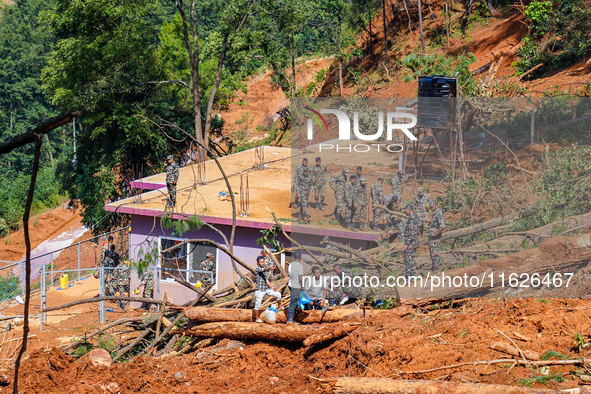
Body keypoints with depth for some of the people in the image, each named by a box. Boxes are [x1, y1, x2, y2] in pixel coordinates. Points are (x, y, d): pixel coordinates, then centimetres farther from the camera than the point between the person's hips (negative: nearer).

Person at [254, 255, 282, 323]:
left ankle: (279, 307, 23)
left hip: (266, 289, 7)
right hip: (259, 290, -7)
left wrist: (272, 287, 10)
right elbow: (264, 270, -36)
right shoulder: (258, 269, -13)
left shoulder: (265, 270, 12)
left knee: (278, 294, 3)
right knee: (257, 305, 0)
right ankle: (257, 318, 13)